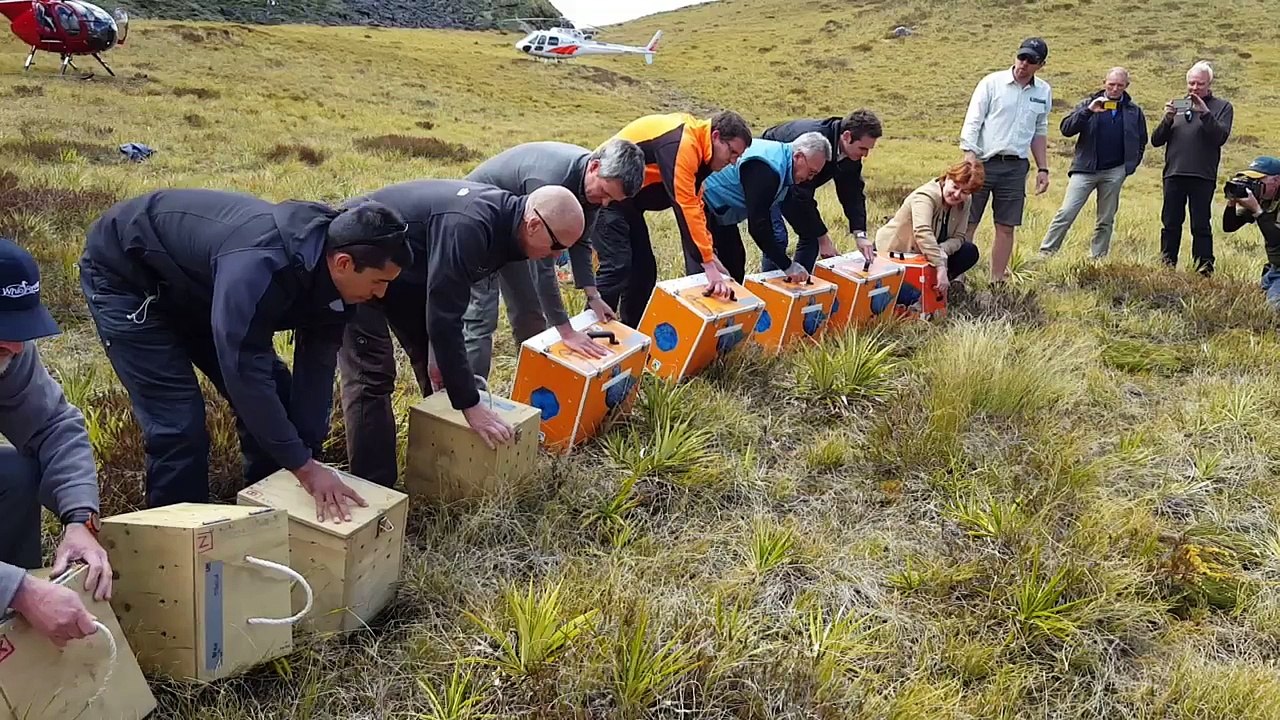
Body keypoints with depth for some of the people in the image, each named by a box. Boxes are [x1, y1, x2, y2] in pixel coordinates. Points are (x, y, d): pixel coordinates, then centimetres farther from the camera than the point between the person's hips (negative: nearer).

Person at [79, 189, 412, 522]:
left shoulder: (330, 276, -16)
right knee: (178, 427, -15)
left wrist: (310, 451, -16)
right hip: (124, 274, -7)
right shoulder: (259, 266, -42)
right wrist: (304, 466, -39)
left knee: (277, 396, 3)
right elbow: (245, 372, -42)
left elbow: (316, 364, -11)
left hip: (193, 289, 8)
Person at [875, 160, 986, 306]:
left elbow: (959, 237, -7)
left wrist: (942, 250, -31)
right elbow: (923, 233, -45)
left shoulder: (965, 201, -5)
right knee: (914, 296, -28)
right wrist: (941, 268, -53)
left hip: (925, 256, 7)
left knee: (970, 252, -7)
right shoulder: (925, 197, -28)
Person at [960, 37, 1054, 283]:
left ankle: (997, 282, 12)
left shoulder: (1044, 92, 11)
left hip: (1016, 167, 4)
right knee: (968, 223, -4)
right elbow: (972, 122, -5)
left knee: (1006, 227, 5)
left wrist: (1043, 168, 15)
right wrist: (970, 158, -15)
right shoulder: (992, 82, -2)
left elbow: (1039, 133, 20)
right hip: (984, 162, -4)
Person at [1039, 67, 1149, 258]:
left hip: (1115, 172, 2)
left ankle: (1097, 260, 14)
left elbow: (1141, 141, 18)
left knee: (1106, 221, 7)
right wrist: (1088, 111, -20)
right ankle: (1045, 254, -7)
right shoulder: (1089, 104, 4)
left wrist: (1131, 165, 6)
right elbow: (1066, 129, -8)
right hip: (1085, 169, -2)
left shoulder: (1134, 111, 9)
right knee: (1066, 214, -10)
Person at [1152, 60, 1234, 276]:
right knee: (1170, 225, 5)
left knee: (1201, 226, -3)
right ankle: (1166, 267, 11)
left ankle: (1204, 270, 0)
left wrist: (1204, 113, -18)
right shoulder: (1178, 106, 15)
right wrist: (1167, 119, -8)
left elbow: (1220, 137, -10)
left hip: (1203, 177, -3)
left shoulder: (1222, 107, 7)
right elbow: (1156, 140, 9)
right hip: (1174, 175, 3)